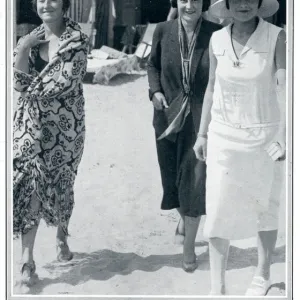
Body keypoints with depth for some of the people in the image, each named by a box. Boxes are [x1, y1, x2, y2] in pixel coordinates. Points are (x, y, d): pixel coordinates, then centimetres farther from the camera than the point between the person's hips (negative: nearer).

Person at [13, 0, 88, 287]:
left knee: (61, 183, 12)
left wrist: (32, 87, -11)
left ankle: (61, 237, 38)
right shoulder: (30, 38, 5)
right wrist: (22, 49, -18)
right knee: (28, 183, -7)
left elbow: (67, 81, -16)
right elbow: (19, 83, -6)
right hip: (30, 122, 2)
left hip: (64, 124, -2)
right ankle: (27, 259, -5)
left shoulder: (76, 39, -7)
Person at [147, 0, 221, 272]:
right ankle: (184, 217, 48)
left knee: (195, 182, -2)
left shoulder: (216, 34, -11)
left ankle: (189, 247, 12)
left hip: (201, 119, -3)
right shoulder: (163, 31, -4)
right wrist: (155, 90, -4)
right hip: (168, 117, 3)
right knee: (172, 178, 17)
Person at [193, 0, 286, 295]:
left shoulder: (276, 37, -11)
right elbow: (212, 88, 10)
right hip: (223, 137, 3)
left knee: (266, 210, 12)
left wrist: (284, 136, -25)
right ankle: (217, 288, 10)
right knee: (218, 212, 1)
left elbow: (284, 88, -16)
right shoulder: (217, 39, 1)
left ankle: (262, 277, 32)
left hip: (264, 136, -2)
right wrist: (202, 133, 11)